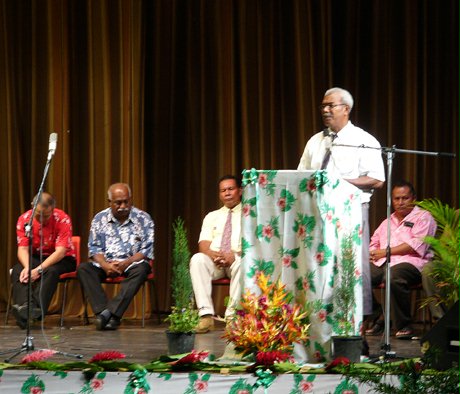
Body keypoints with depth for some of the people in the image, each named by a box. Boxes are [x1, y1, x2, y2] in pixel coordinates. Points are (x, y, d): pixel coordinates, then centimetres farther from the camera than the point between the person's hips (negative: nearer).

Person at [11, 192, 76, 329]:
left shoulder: (63, 219, -20)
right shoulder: (24, 219, -9)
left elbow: (60, 251, -25)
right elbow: (22, 248, -12)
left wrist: (39, 270, -36)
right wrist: (27, 267, -34)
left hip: (61, 259, -3)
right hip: (35, 258, 3)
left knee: (51, 271, -36)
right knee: (17, 270, -26)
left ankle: (37, 309, -47)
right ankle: (24, 306, -46)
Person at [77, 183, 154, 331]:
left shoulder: (143, 219, 0)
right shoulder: (100, 219, 6)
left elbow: (147, 249, -5)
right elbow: (94, 248, 3)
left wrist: (126, 263, -20)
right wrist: (106, 265, -18)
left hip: (132, 263, -2)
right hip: (105, 264, 2)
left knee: (142, 269, -36)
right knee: (83, 268, -25)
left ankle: (111, 312, -43)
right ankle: (102, 312, -38)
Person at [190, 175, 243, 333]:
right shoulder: (212, 216, 23)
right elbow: (203, 244, 10)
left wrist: (236, 254, -21)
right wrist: (213, 254, -15)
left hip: (238, 260, -3)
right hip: (214, 261, 3)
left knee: (243, 262, -39)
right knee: (197, 259, -31)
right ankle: (206, 315, -38)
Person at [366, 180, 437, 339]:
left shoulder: (423, 217, 9)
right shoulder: (387, 222, 31)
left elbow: (418, 244, -6)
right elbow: (373, 244, 28)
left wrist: (385, 252, -7)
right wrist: (371, 254, 1)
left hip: (410, 262, -6)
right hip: (381, 264, 6)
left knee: (393, 277, -41)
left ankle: (404, 326, -24)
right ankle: (378, 320, -8)